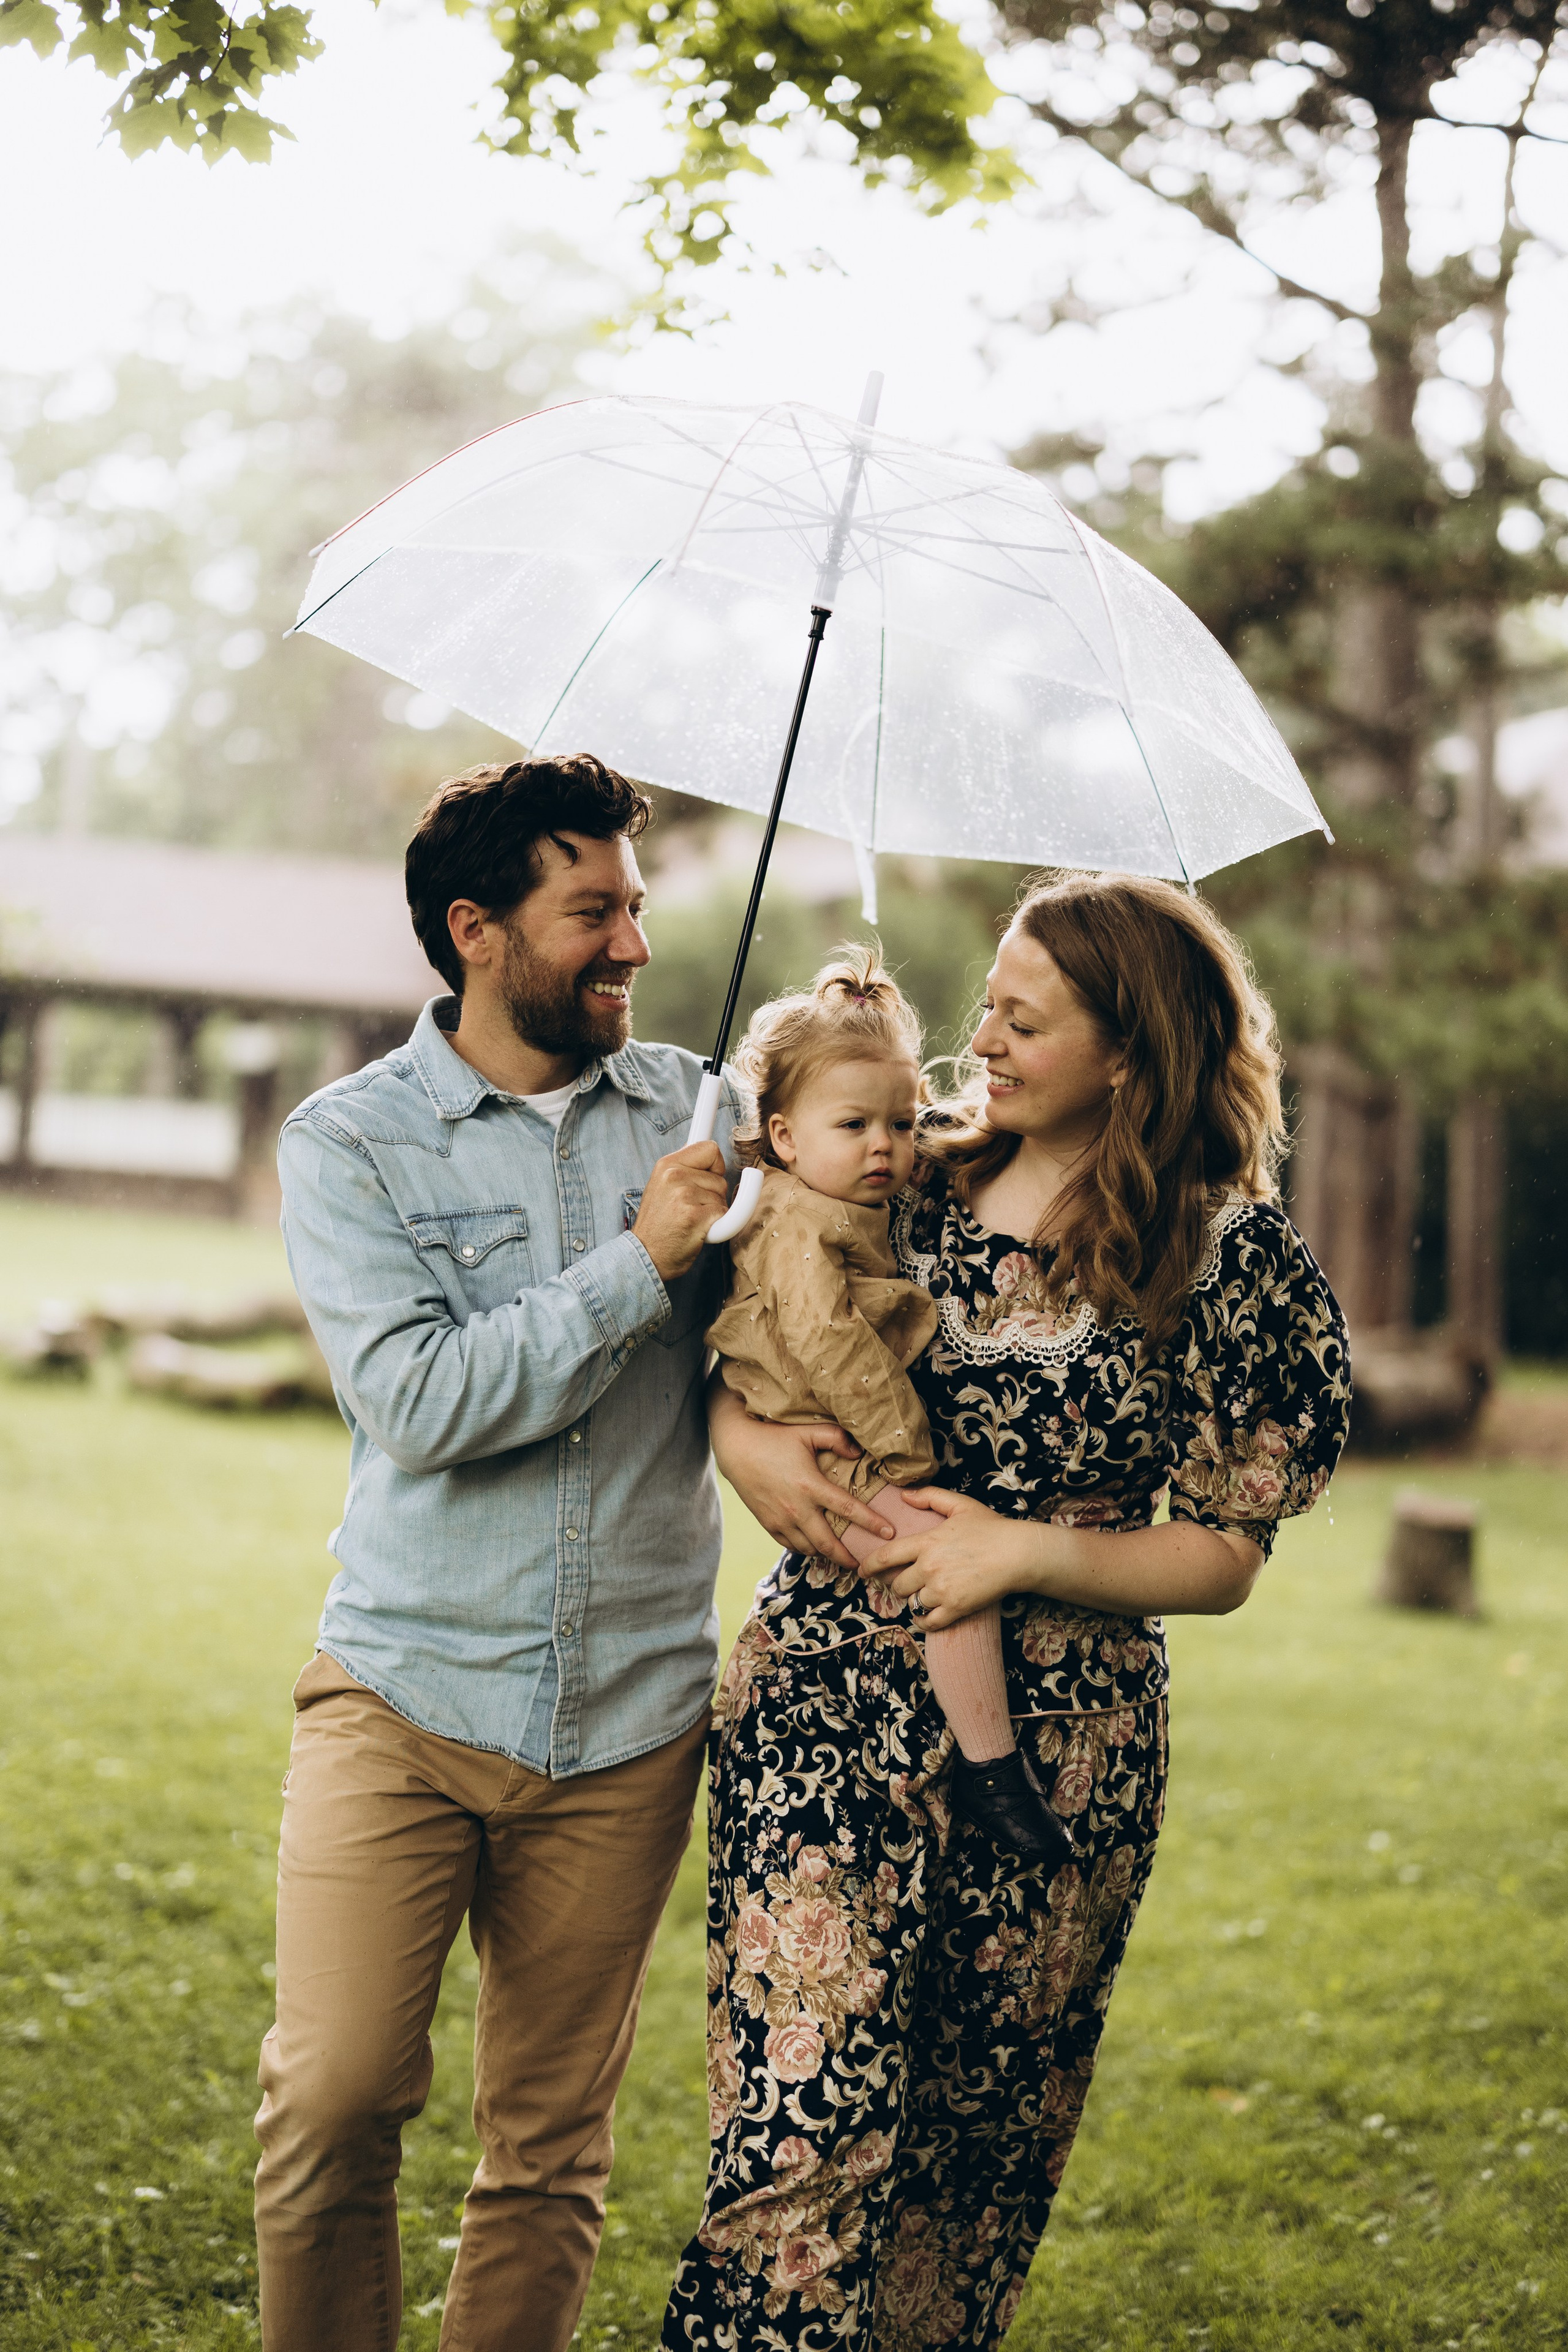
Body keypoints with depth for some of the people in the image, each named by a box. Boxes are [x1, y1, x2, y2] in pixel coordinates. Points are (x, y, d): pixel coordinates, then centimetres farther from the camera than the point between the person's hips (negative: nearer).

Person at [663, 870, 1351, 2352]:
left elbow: (1224, 1559, -1)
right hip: (825, 1697, 1)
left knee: (984, 2138, 9)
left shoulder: (1232, 1259, -2)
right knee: (805, 2130, -8)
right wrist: (741, 1437, -6)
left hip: (1050, 1743, -1)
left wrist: (1029, 1552, -14)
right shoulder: (912, 1179, 5)